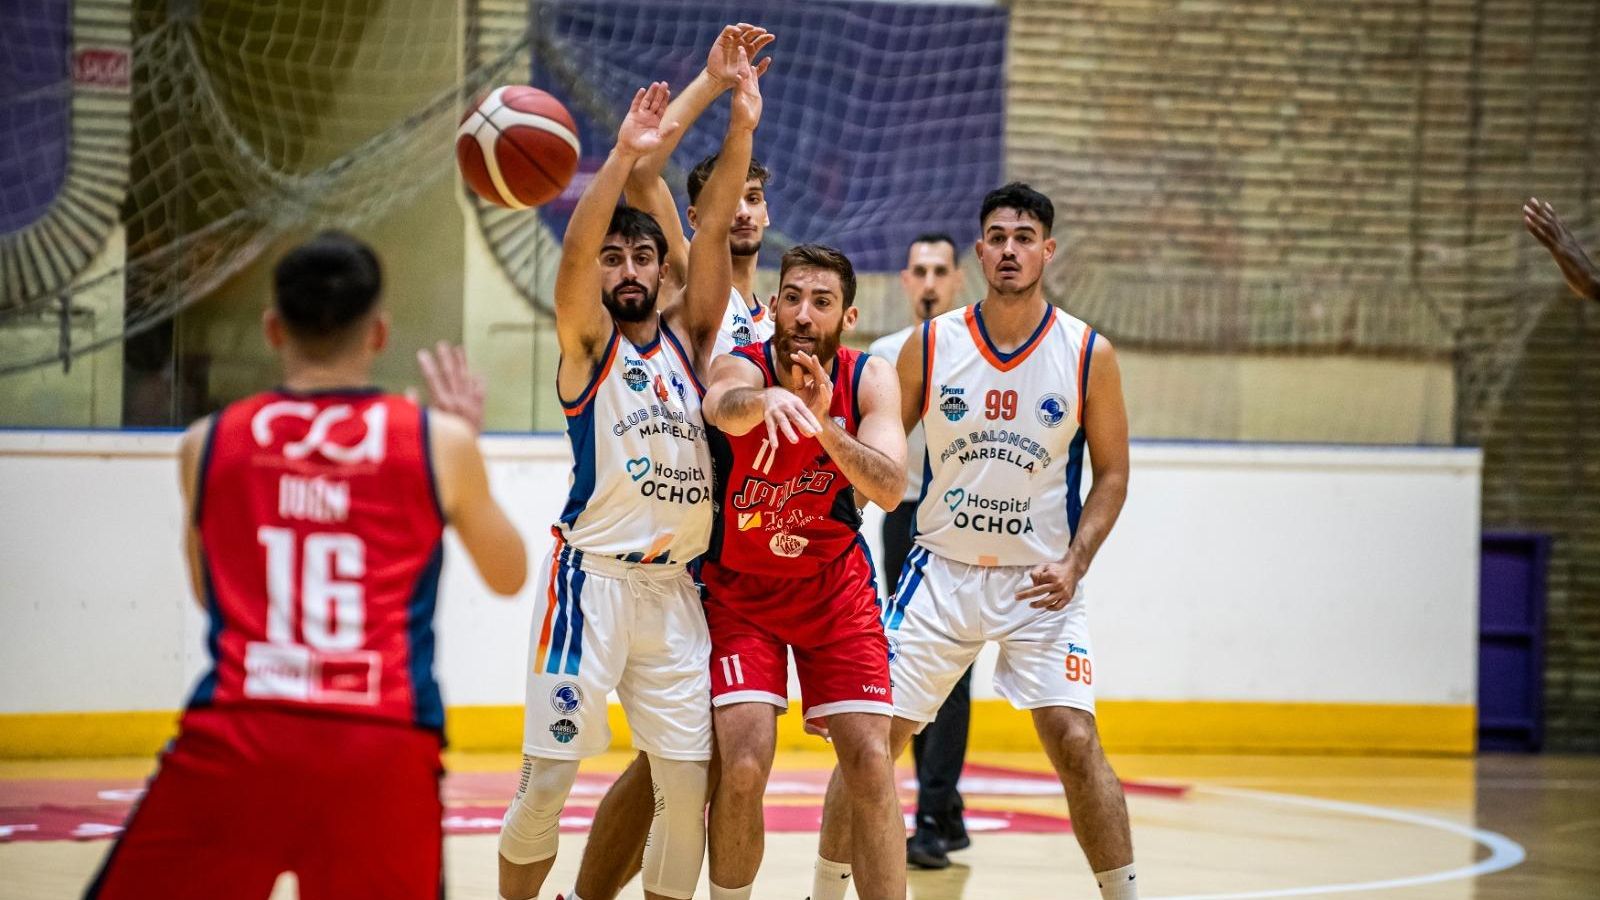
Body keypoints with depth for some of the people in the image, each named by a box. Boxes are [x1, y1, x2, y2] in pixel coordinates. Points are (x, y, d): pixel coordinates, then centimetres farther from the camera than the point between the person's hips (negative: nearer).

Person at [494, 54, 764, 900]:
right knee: (547, 779, -6)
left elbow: (713, 229, 1)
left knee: (688, 781, 3)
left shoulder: (687, 335, 13)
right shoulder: (587, 342, 2)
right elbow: (572, 252, -16)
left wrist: (741, 129, -10)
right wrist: (622, 156, -29)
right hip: (593, 576, -4)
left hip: (674, 587, 5)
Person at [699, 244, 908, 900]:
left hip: (835, 582, 2)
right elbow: (723, 406, -47)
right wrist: (771, 398, -69)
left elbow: (889, 490, -27)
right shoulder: (743, 367, -21)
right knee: (743, 766, -15)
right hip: (739, 587, -2)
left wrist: (824, 426, -42)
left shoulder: (869, 379, -13)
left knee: (870, 761, -6)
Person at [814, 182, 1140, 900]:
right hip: (941, 569, 1)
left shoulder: (1088, 354, -4)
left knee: (1074, 741, -12)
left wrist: (1074, 564, -10)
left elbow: (1111, 473, 3)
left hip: (1038, 581, -1)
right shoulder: (929, 345, -1)